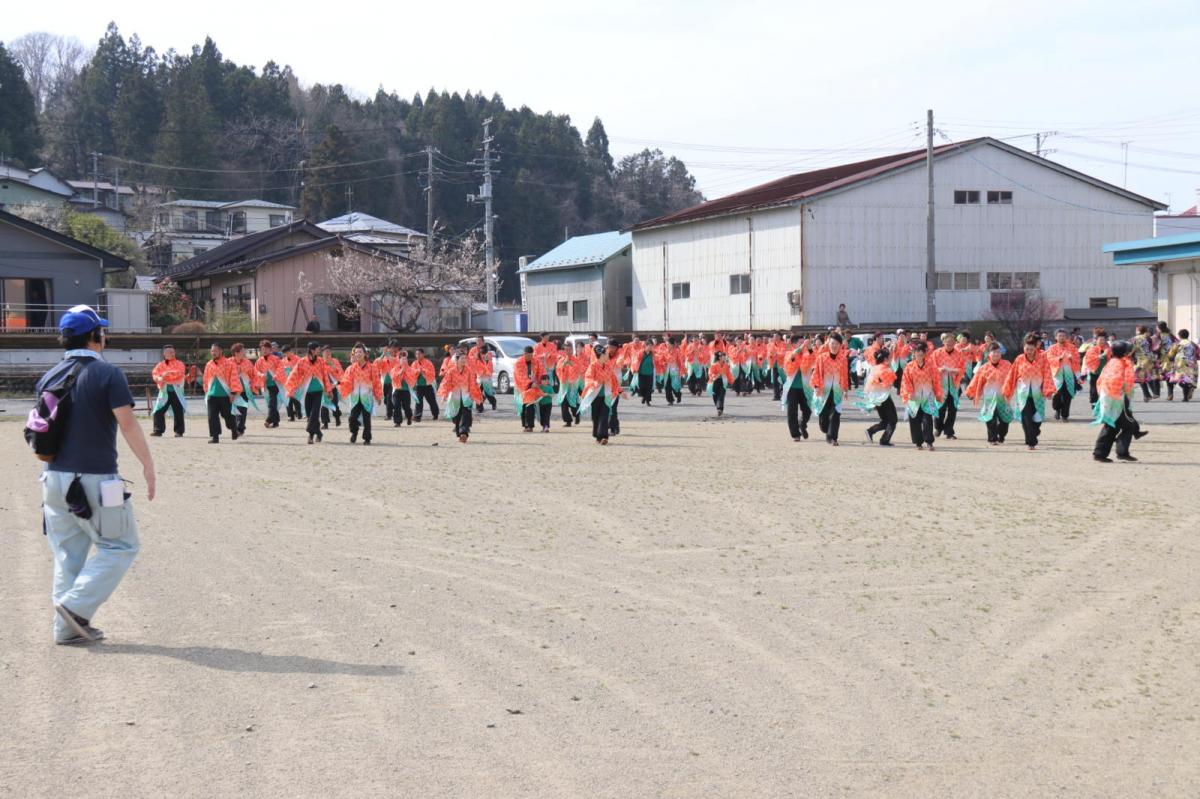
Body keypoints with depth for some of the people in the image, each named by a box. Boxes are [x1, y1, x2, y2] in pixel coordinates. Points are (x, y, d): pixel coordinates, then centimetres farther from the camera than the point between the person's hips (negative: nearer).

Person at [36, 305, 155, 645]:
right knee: (120, 546, 5)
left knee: (68, 553, 14)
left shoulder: (49, 377, 10)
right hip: (95, 479, -7)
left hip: (55, 477, 7)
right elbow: (127, 424, -14)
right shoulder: (107, 373, -10)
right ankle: (77, 606, -6)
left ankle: (67, 626, 13)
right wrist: (148, 464, -8)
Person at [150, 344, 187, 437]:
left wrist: (168, 373, -23)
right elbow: (154, 374, -1)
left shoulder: (179, 364, 4)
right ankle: (158, 430, 6)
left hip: (176, 392, -2)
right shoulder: (160, 365, 12)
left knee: (178, 412, -1)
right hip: (164, 392, 2)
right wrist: (159, 378, -23)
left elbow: (180, 373, -16)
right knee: (158, 411, -2)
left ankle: (179, 431, 5)